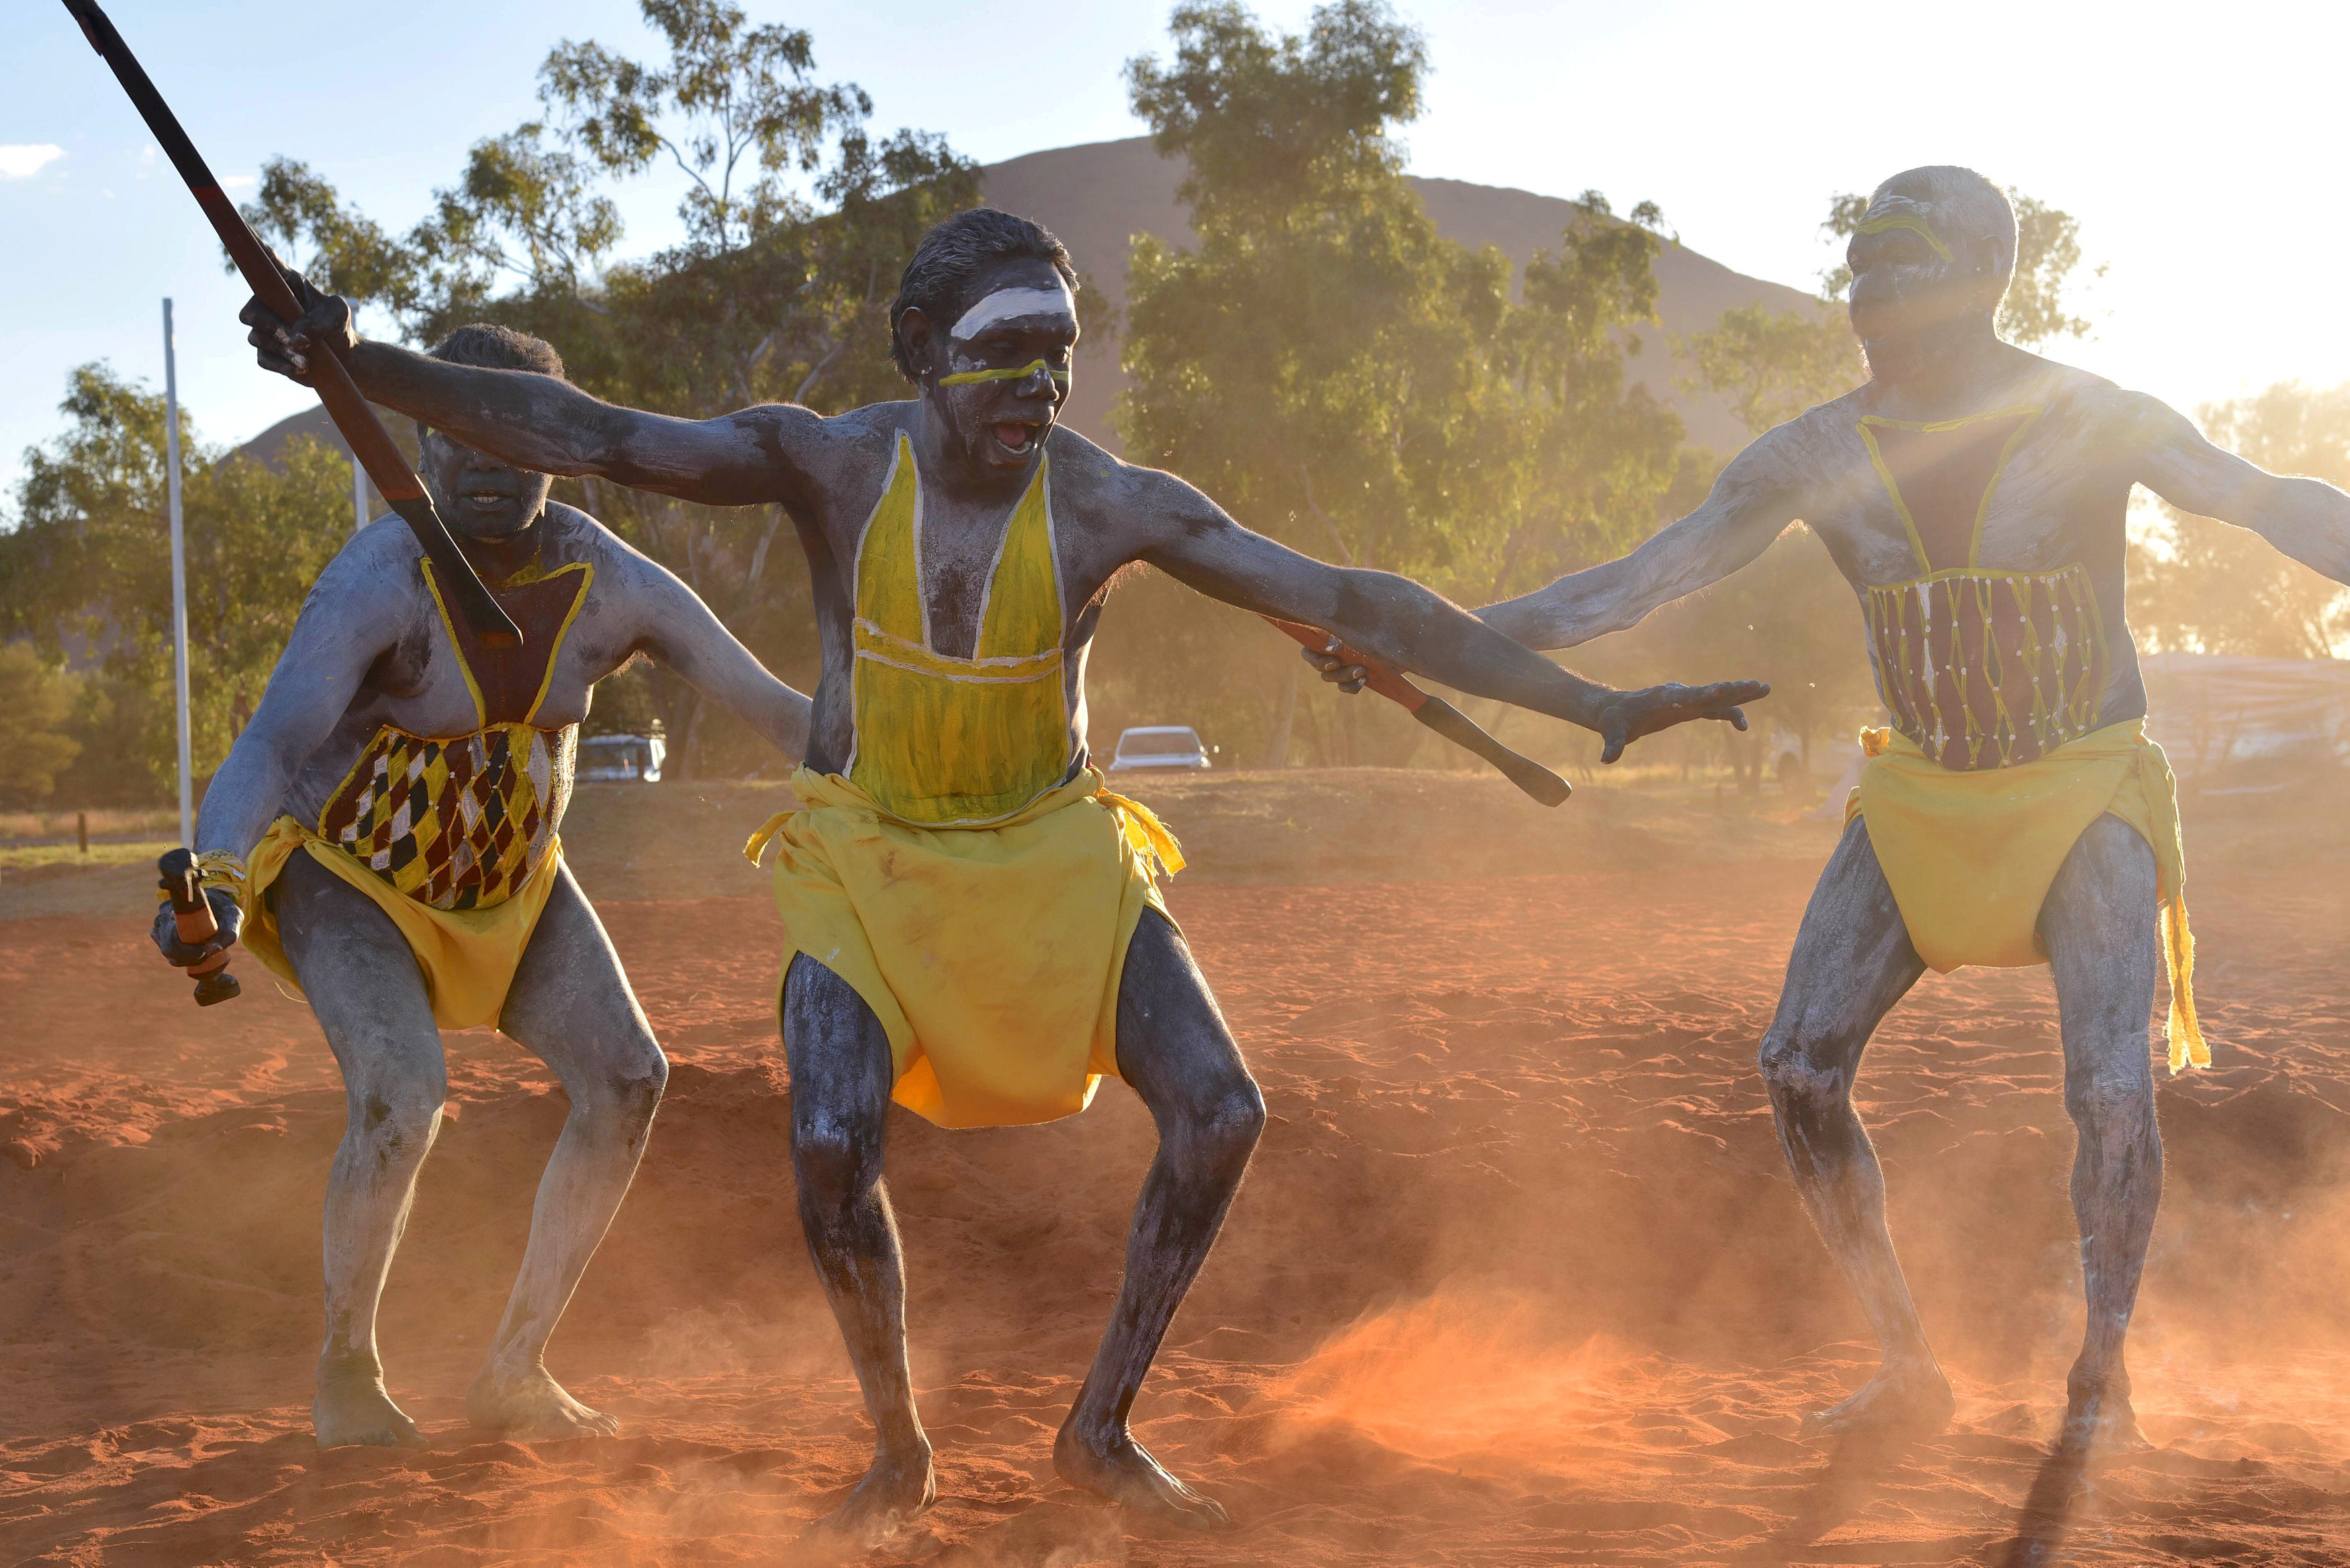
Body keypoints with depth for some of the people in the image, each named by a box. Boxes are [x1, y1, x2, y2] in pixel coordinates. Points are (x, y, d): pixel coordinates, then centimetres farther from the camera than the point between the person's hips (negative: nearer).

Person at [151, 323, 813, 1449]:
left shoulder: (613, 585, -19)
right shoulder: (380, 583, -33)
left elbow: (776, 709, -14)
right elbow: (269, 745, -44)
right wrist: (214, 882, -62)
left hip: (506, 872, 5)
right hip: (348, 870, -5)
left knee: (625, 1078, -7)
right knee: (404, 1095, -27)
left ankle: (514, 1370, 6)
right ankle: (345, 1368, -1)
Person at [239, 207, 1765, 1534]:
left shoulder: (1115, 502, -15)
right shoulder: (828, 463, -15)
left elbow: (1354, 603, -15)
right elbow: (587, 435, -22)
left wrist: (1595, 703, -18)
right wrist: (366, 363, -35)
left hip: (1056, 850, 2)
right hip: (869, 860, -1)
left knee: (1221, 1115, -14)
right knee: (832, 1151, -21)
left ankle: (1101, 1430, 7)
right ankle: (901, 1444, 7)